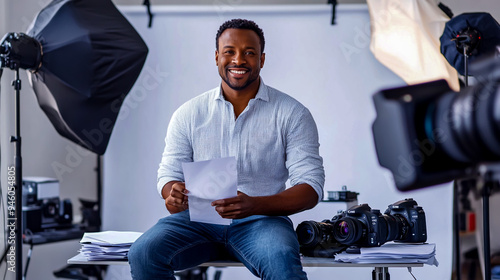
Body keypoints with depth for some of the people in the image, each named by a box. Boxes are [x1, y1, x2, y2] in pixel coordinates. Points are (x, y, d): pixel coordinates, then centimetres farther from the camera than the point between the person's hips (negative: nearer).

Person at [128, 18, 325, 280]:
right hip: (198, 219, 3)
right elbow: (169, 173, 12)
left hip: (261, 220, -3)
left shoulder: (292, 114, 2)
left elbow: (311, 186, -4)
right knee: (143, 253, -26)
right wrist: (173, 194, -15)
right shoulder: (188, 114, 10)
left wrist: (254, 205, -22)